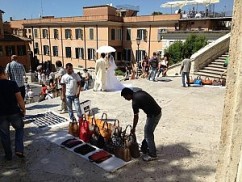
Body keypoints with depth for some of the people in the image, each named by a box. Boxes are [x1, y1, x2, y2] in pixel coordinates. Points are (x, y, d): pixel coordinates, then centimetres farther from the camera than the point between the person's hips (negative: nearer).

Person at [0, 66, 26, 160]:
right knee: (19, 129, 20)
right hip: (14, 112, -2)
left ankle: (8, 155, 25)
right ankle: (19, 150, 8)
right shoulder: (12, 84, -10)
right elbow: (19, 98, -13)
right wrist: (23, 109, -1)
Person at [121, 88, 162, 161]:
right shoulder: (139, 92, 5)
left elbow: (136, 117, -10)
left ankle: (152, 155, 13)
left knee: (148, 134, 2)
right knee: (147, 131, 21)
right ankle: (148, 147, 37)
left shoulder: (135, 102, -18)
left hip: (154, 115, -9)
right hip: (157, 111, 9)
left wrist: (133, 129, 4)